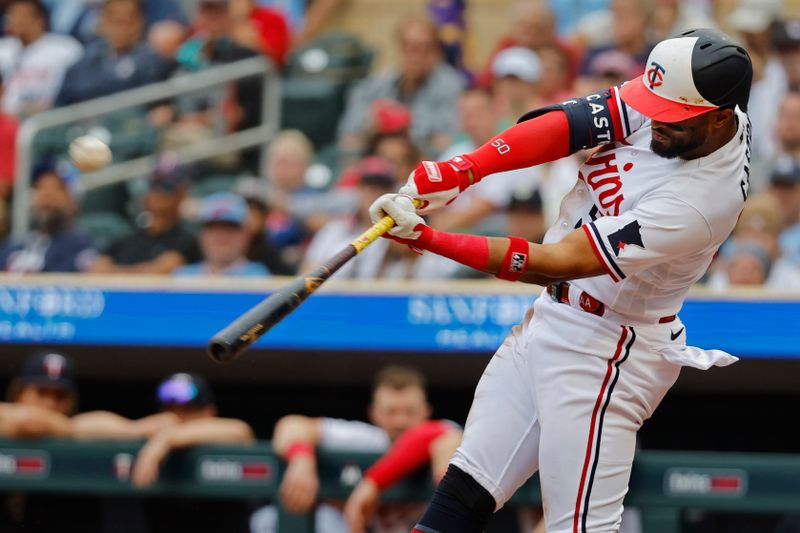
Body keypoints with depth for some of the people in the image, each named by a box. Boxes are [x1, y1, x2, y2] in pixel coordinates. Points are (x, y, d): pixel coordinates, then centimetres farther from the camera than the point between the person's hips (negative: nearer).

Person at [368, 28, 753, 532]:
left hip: (602, 350, -9)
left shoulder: (703, 200, -30)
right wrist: (458, 171, -25)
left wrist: (426, 239, -27)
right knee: (465, 489, 10)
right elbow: (570, 123, -10)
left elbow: (556, 262, -28)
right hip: (550, 318, 9)